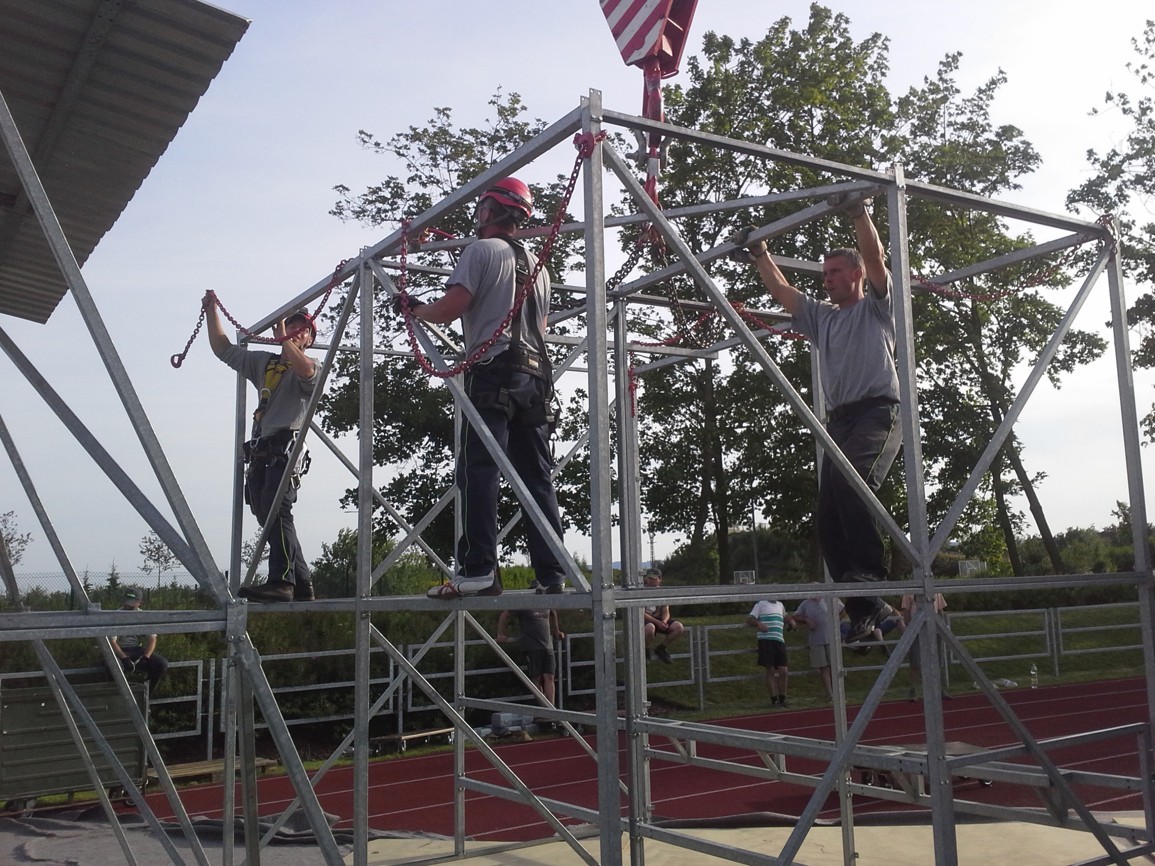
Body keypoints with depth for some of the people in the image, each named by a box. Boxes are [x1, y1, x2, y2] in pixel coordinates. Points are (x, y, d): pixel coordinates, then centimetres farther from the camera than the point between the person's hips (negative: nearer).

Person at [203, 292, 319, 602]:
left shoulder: (311, 367, 9)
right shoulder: (264, 362, 27)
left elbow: (307, 371, -16)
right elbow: (224, 349, 28)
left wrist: (283, 339, -11)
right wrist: (211, 312, 21)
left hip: (286, 448, -7)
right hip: (260, 452, 7)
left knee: (275, 509, -24)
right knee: (269, 517, 5)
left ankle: (281, 582, -32)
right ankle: (302, 585, 11)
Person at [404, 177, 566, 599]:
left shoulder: (481, 251, 2)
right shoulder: (536, 264, 26)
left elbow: (449, 309, -7)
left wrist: (414, 309, 10)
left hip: (493, 372, -7)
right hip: (536, 377, 8)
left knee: (479, 471, -12)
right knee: (538, 478, 5)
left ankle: (478, 570, -19)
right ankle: (552, 576, 3)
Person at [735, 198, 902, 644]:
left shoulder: (875, 307, 11)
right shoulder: (821, 316, 28)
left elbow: (875, 259, -3)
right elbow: (781, 291, 30)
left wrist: (859, 212, -9)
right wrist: (760, 253, 28)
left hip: (878, 412, -7)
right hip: (839, 419, 7)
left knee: (851, 481, -34)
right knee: (829, 521, -2)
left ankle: (871, 573, -32)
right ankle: (863, 607, 2)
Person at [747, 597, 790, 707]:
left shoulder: (780, 605, 21)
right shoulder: (761, 604, 4)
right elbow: (749, 620, 0)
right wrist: (758, 623, -19)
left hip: (779, 641, 5)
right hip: (766, 640, -5)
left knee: (783, 671, 2)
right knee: (770, 670, -2)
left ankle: (782, 699, 16)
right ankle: (774, 700, 5)